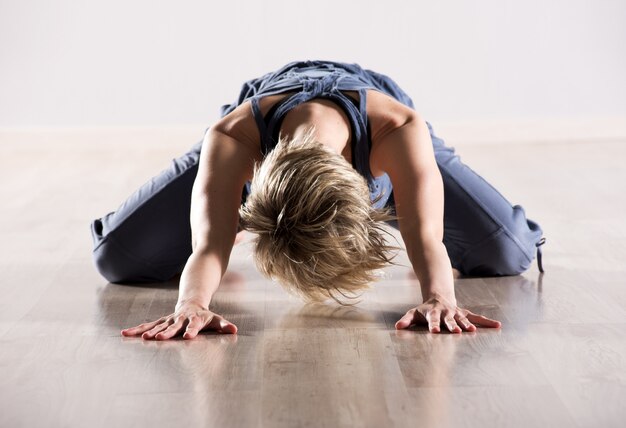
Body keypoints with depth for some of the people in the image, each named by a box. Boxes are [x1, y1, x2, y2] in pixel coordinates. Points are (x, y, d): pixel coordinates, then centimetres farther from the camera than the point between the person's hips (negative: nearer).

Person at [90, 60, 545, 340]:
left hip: (381, 150, 0)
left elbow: (426, 236, -52)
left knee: (508, 252, -16)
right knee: (118, 254, -12)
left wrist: (439, 299, -72)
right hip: (256, 144, 0)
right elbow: (209, 242, -54)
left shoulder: (398, 129, -47)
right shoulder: (232, 137, -45)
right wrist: (191, 304, -74)